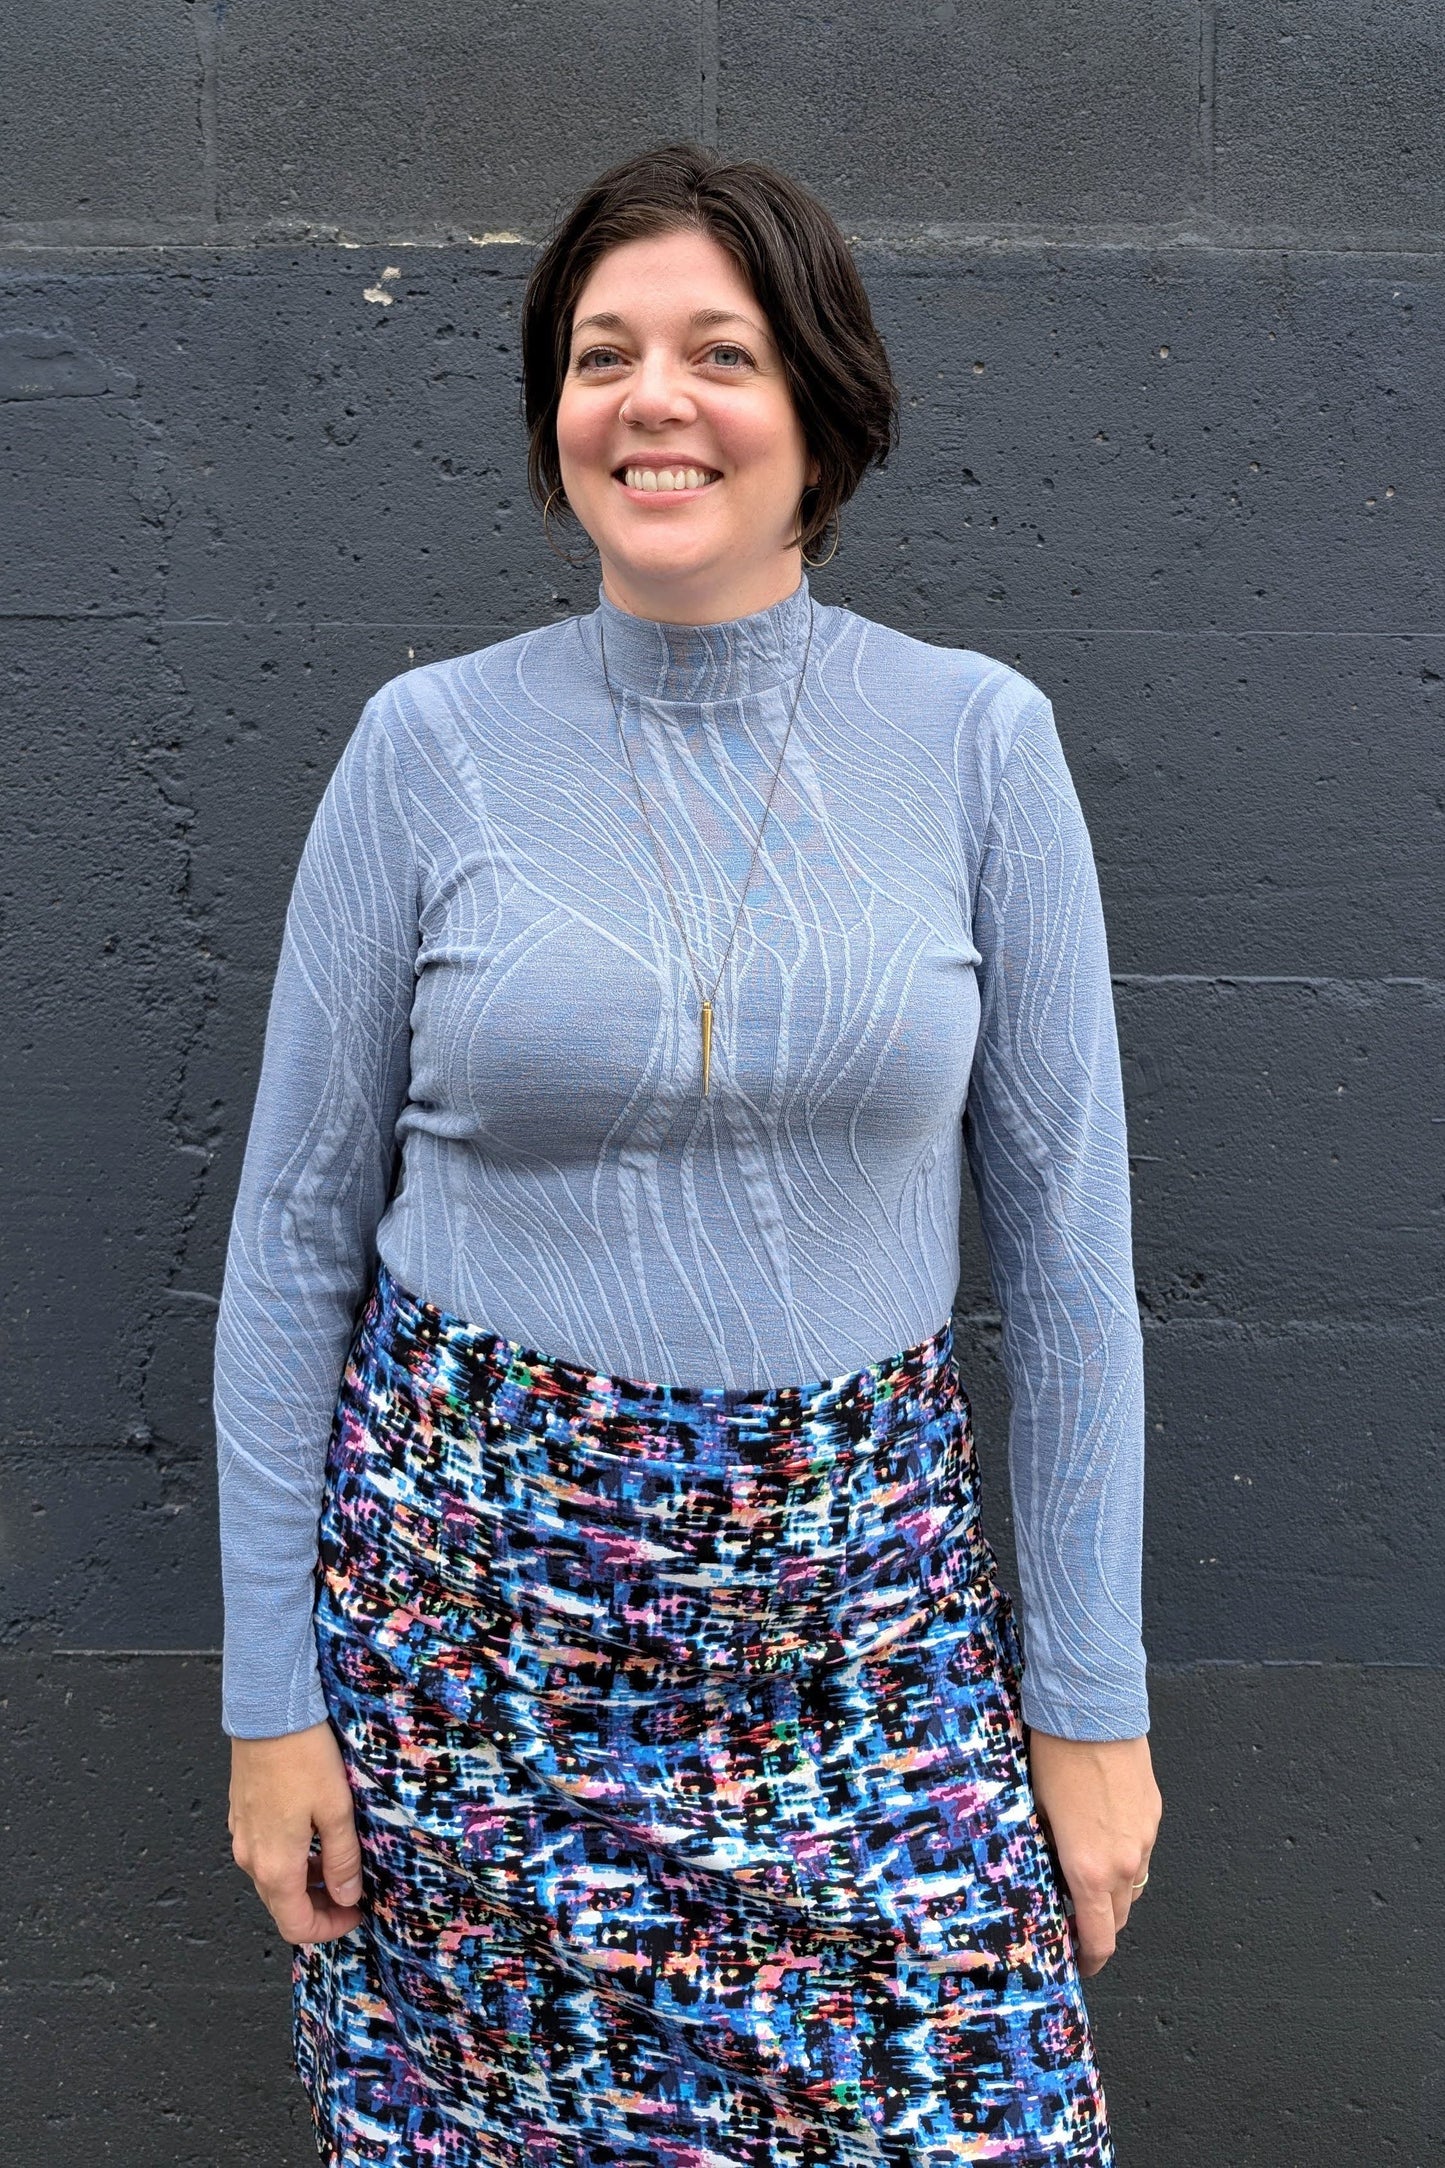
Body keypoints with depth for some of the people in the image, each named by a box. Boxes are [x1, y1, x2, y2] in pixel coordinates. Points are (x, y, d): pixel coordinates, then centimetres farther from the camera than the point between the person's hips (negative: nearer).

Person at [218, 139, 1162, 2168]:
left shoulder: (978, 739, -4)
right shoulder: (432, 744, -5)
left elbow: (1065, 1237, 0)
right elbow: (296, 1236, 0)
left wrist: (1094, 1694, 1)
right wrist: (270, 1694, 1)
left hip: (867, 1597, 1)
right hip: (475, 1580, 0)